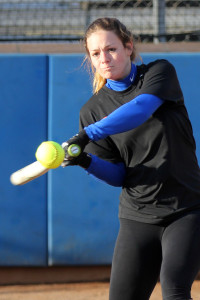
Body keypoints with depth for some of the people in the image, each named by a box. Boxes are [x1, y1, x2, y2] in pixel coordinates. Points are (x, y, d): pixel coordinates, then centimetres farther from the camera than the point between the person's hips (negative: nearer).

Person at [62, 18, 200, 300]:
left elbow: (140, 109, -25)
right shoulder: (93, 110, 4)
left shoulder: (159, 72, -3)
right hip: (137, 218, 3)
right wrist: (87, 162, -19)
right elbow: (118, 175, 2)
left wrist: (87, 135, -35)